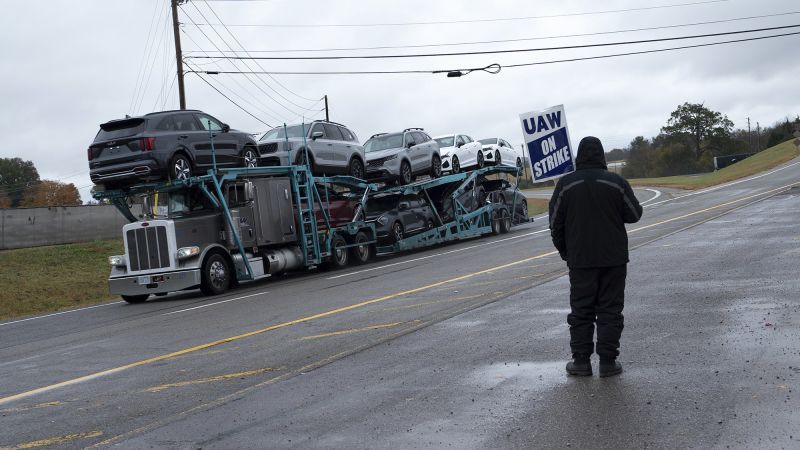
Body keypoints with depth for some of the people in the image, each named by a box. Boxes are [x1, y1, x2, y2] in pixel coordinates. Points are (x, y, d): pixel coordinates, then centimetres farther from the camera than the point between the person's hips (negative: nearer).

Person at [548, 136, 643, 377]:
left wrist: (564, 251, 14)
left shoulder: (565, 184, -3)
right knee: (610, 310, 5)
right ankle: (608, 362, 4)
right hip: (614, 258, 0)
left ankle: (581, 361, 8)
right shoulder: (617, 182, -4)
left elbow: (556, 223, 1)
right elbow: (634, 214, 3)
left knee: (581, 310, 7)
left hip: (580, 259, 0)